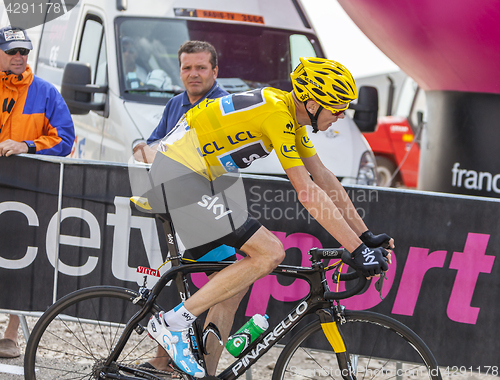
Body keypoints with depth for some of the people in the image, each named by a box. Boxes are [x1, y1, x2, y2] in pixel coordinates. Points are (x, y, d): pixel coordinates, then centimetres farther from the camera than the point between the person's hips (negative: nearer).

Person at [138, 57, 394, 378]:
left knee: (241, 271, 13)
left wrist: (366, 236, 12)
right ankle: (174, 322, -11)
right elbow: (307, 193, -22)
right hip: (180, 177, -10)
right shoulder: (277, 114, -20)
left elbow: (323, 177, 15)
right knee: (270, 253, -13)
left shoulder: (291, 112, 10)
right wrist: (357, 250, -21)